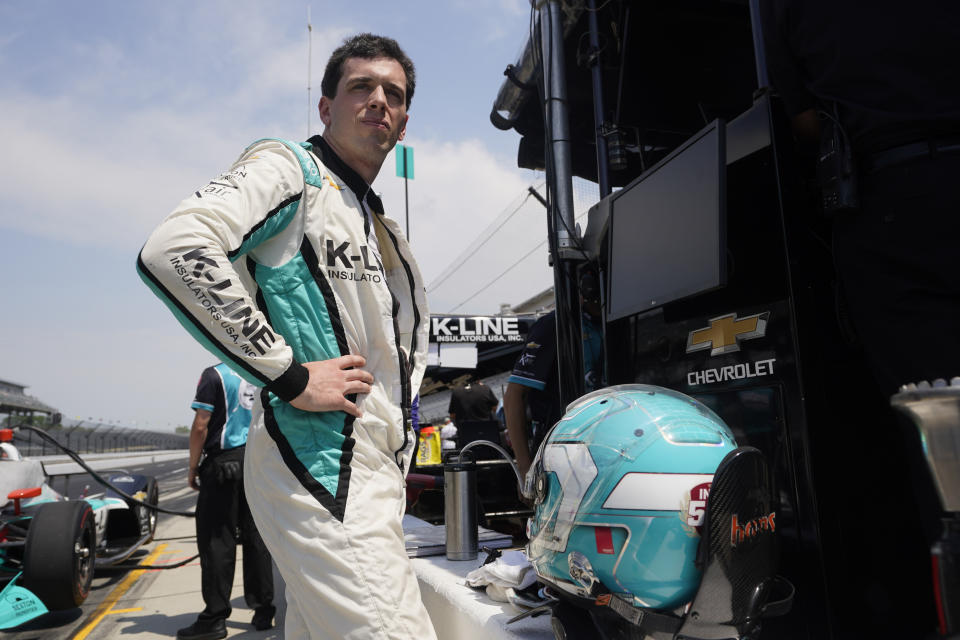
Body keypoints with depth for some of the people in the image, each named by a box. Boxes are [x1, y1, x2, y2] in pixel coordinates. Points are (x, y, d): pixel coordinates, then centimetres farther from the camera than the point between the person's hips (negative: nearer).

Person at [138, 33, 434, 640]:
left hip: (375, 475, 9)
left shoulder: (384, 230, 22)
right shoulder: (289, 168, -2)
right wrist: (289, 376, -20)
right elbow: (171, 250, -20)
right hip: (320, 460, -9)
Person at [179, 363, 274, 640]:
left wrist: (193, 467, -1)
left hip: (224, 462, -5)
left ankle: (215, 616, 6)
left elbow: (201, 426, -11)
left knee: (216, 539, 2)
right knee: (255, 537, 10)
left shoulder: (214, 375, -7)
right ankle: (263, 609, 16)